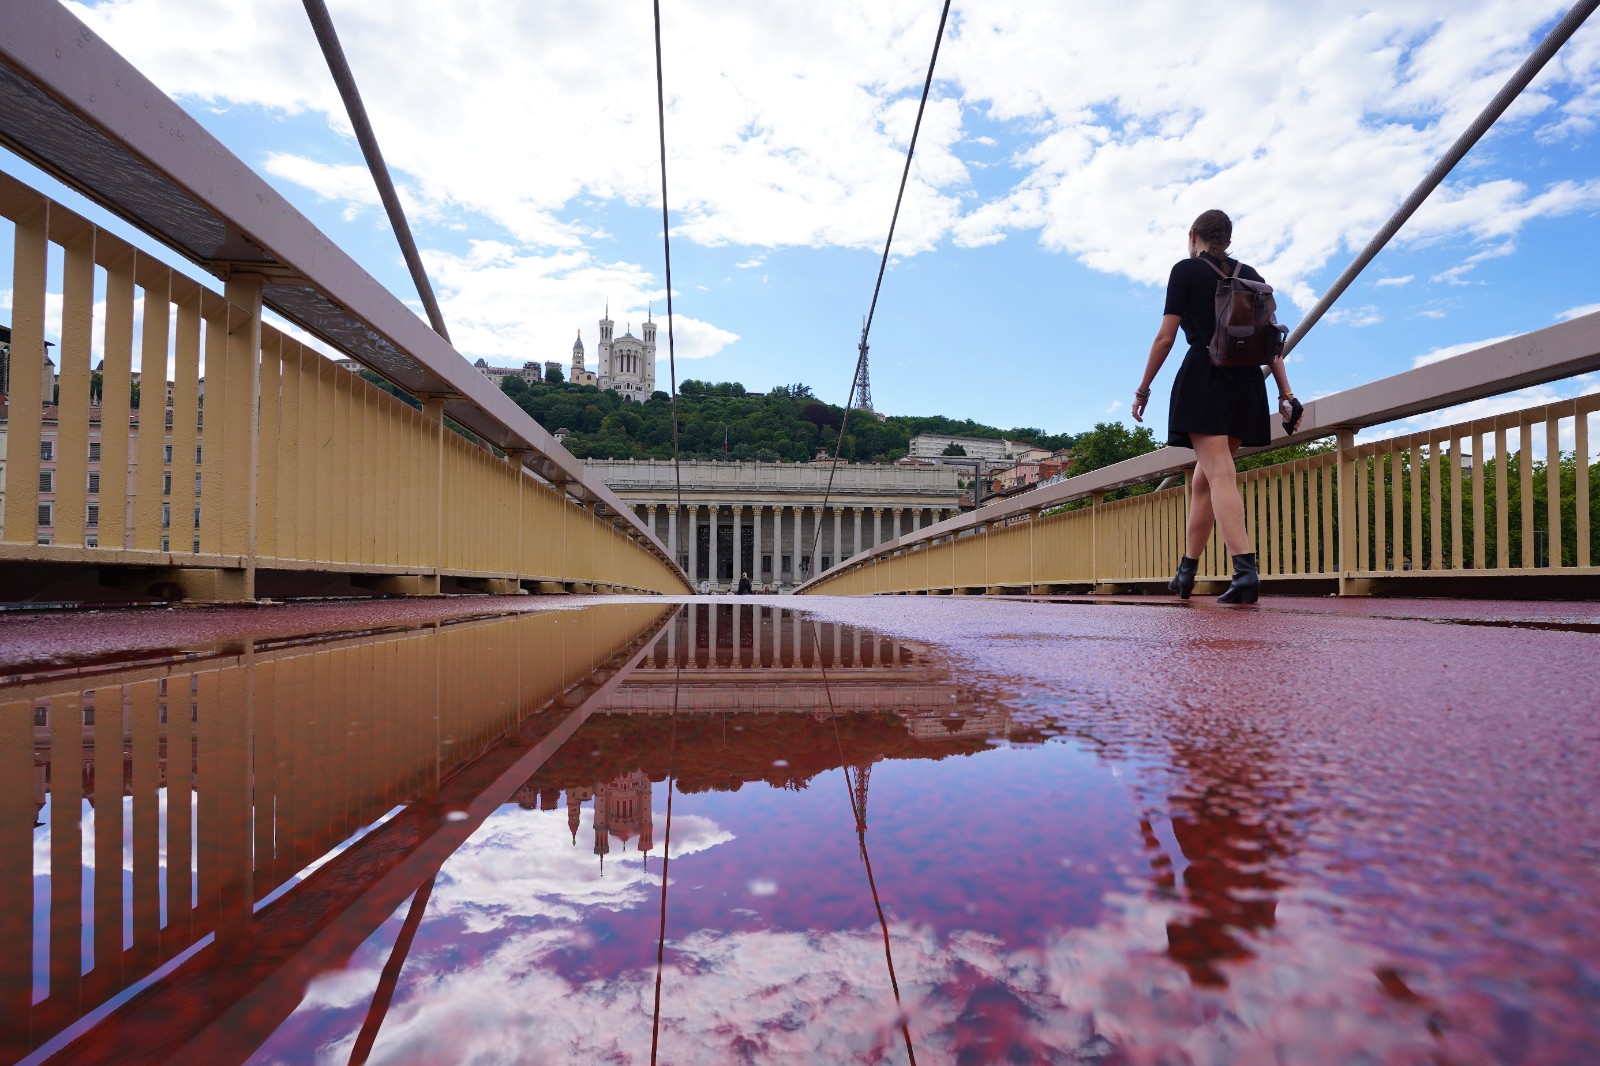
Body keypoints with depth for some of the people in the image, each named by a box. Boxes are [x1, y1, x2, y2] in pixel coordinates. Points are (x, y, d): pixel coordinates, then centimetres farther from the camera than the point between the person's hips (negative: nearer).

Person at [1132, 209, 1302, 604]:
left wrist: (1143, 388, 3)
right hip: (1248, 382, 6)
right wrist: (1286, 394, 9)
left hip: (1204, 378, -5)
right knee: (1204, 478, 13)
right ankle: (1186, 571, 19)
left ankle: (1246, 569, -29)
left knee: (1219, 475, -14)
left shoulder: (1186, 270, 2)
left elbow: (1166, 337, -4)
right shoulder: (1250, 274, 16)